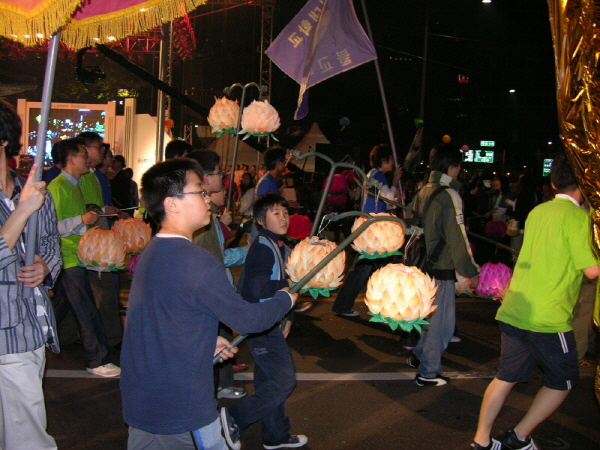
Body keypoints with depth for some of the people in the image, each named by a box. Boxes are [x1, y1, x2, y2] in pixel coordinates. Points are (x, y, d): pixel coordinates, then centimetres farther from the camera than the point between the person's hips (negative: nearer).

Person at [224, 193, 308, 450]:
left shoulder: (282, 248, 13)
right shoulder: (262, 247, -18)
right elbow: (257, 288, -28)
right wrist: (288, 284, -16)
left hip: (272, 325, 10)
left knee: (269, 381, 18)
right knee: (284, 380, -8)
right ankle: (234, 417, 2)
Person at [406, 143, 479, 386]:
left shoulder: (423, 191, 7)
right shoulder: (449, 196, -18)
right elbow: (457, 239, -19)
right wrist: (471, 272, -11)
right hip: (441, 270, -8)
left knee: (430, 316, 24)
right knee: (441, 321, 4)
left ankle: (418, 356, 36)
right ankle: (428, 372, 13)